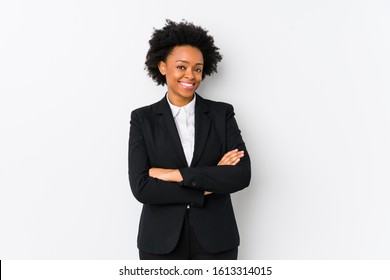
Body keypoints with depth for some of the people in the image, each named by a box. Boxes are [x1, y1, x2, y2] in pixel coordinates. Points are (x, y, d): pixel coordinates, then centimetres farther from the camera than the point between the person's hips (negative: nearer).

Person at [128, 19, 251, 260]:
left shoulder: (222, 113, 1)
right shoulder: (143, 119, -1)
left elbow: (242, 174, -10)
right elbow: (141, 188, -11)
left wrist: (175, 174, -16)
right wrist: (211, 181, -13)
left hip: (215, 239, 1)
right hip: (161, 241, 0)